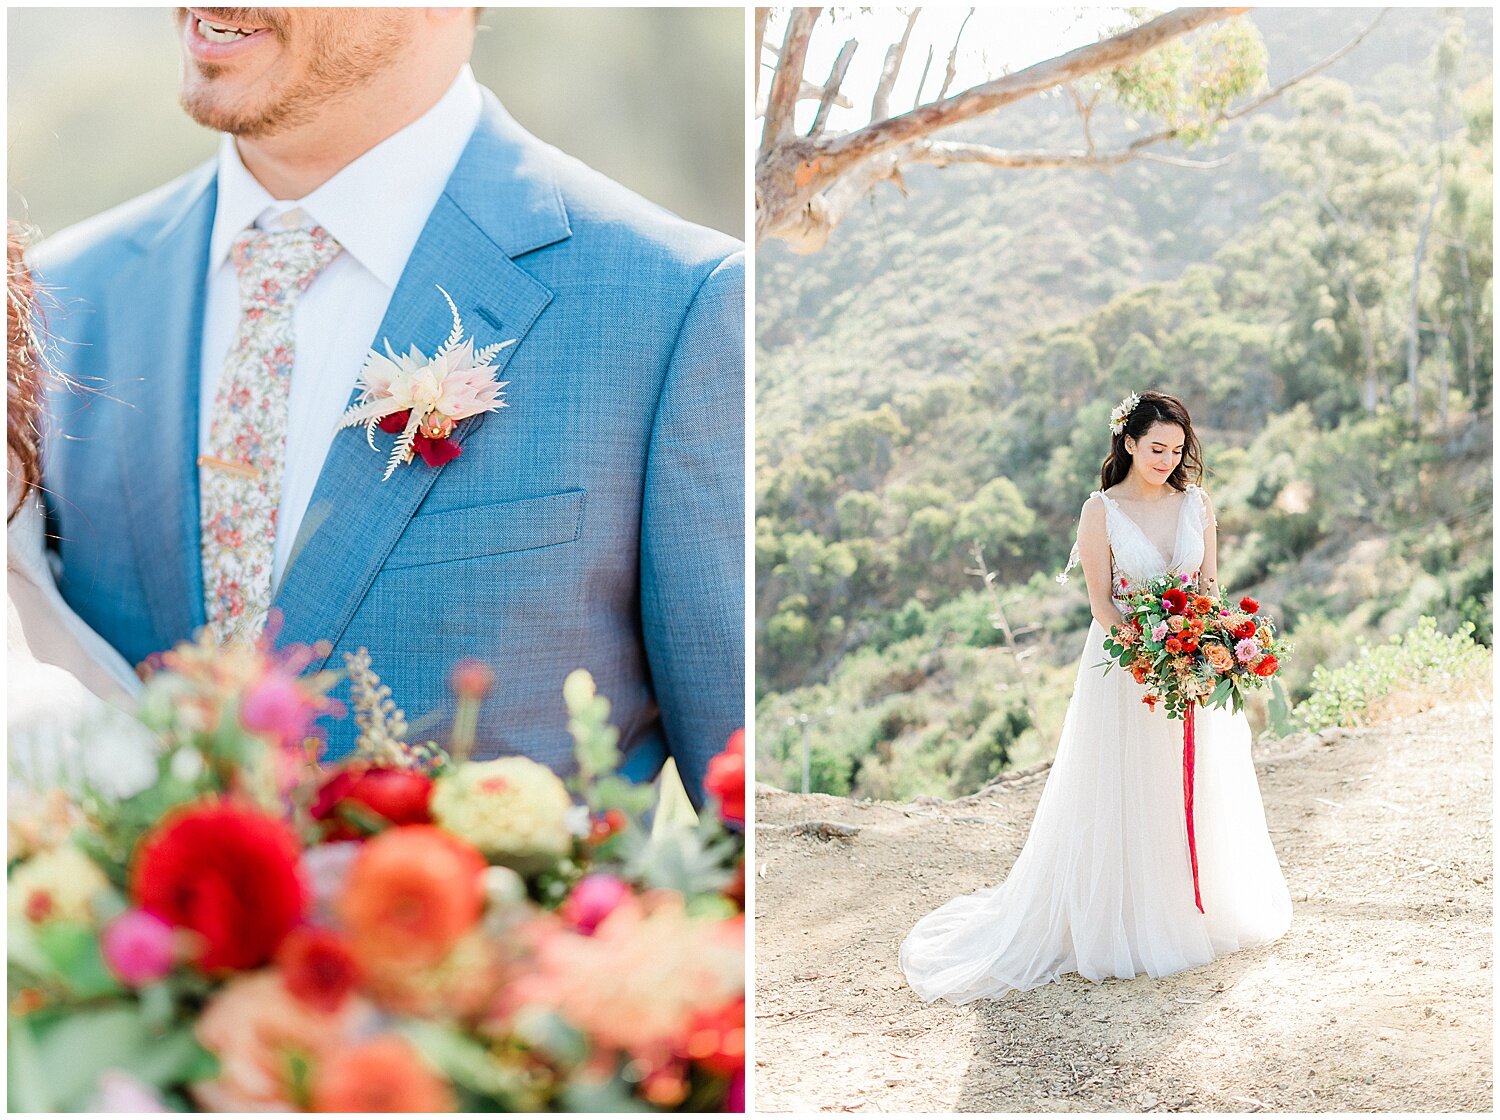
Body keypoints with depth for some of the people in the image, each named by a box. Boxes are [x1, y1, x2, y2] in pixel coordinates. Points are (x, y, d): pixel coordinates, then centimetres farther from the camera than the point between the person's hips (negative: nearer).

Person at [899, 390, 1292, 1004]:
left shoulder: (1196, 503, 4)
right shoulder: (1102, 510, -7)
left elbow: (1209, 583, 6)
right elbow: (1101, 601, -10)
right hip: (1124, 665, -4)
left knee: (1197, 791, 13)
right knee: (1123, 797, 1)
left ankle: (1202, 908, 30)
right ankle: (1124, 925, 13)